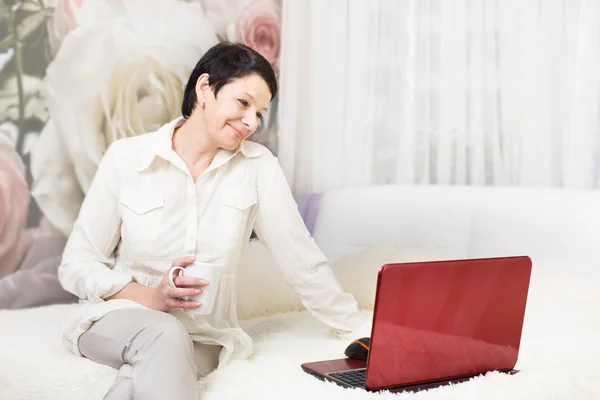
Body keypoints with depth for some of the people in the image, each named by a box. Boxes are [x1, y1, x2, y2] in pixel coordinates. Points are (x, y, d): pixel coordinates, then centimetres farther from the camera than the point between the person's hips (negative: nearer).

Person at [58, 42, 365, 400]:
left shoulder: (260, 167, -3)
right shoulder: (126, 157, -5)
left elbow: (303, 261, 0)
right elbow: (75, 265, -2)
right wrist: (152, 297, -17)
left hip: (204, 337, 0)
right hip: (118, 316, 1)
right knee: (164, 335, -33)